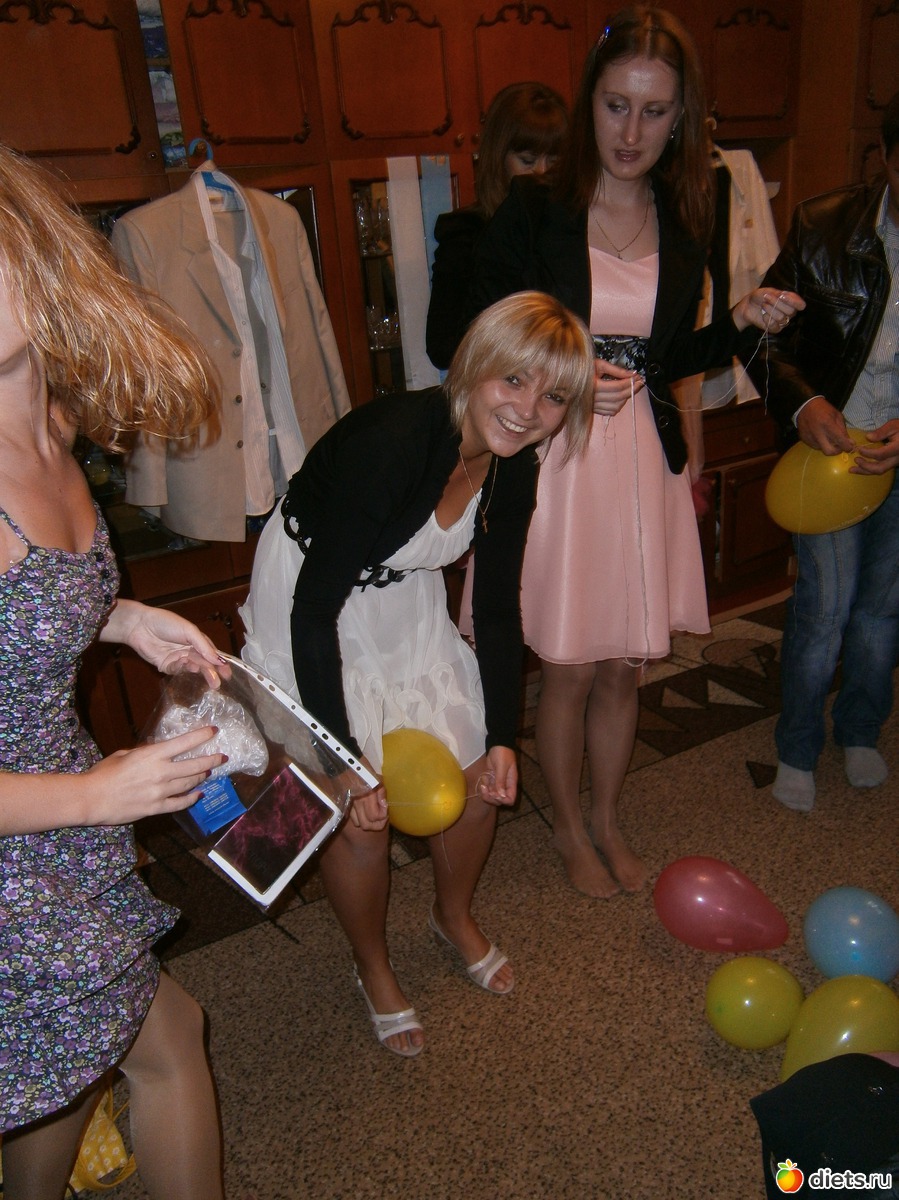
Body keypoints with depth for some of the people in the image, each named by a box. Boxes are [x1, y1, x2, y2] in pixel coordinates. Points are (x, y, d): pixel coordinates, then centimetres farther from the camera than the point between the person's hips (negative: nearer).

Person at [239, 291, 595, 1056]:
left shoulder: (512, 467, -12)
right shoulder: (393, 442, -34)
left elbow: (497, 608, -1)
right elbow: (316, 609, -31)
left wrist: (504, 737, -2)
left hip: (408, 602, 6)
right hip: (307, 606, -6)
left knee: (482, 779, 9)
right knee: (362, 815, -2)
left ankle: (456, 916, 41)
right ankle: (373, 966, 30)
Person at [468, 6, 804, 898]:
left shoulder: (685, 222, 8)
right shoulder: (532, 211, -5)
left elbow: (669, 360, 15)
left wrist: (742, 323, -2)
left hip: (642, 458, 4)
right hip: (553, 458, -4)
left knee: (624, 666, 14)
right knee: (570, 670, 6)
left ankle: (605, 818, 38)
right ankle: (566, 826, 34)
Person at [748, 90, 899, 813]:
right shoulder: (824, 228, -9)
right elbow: (767, 335, -5)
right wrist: (802, 402, -23)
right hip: (829, 441, -2)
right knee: (824, 608, 2)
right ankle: (798, 748, 25)